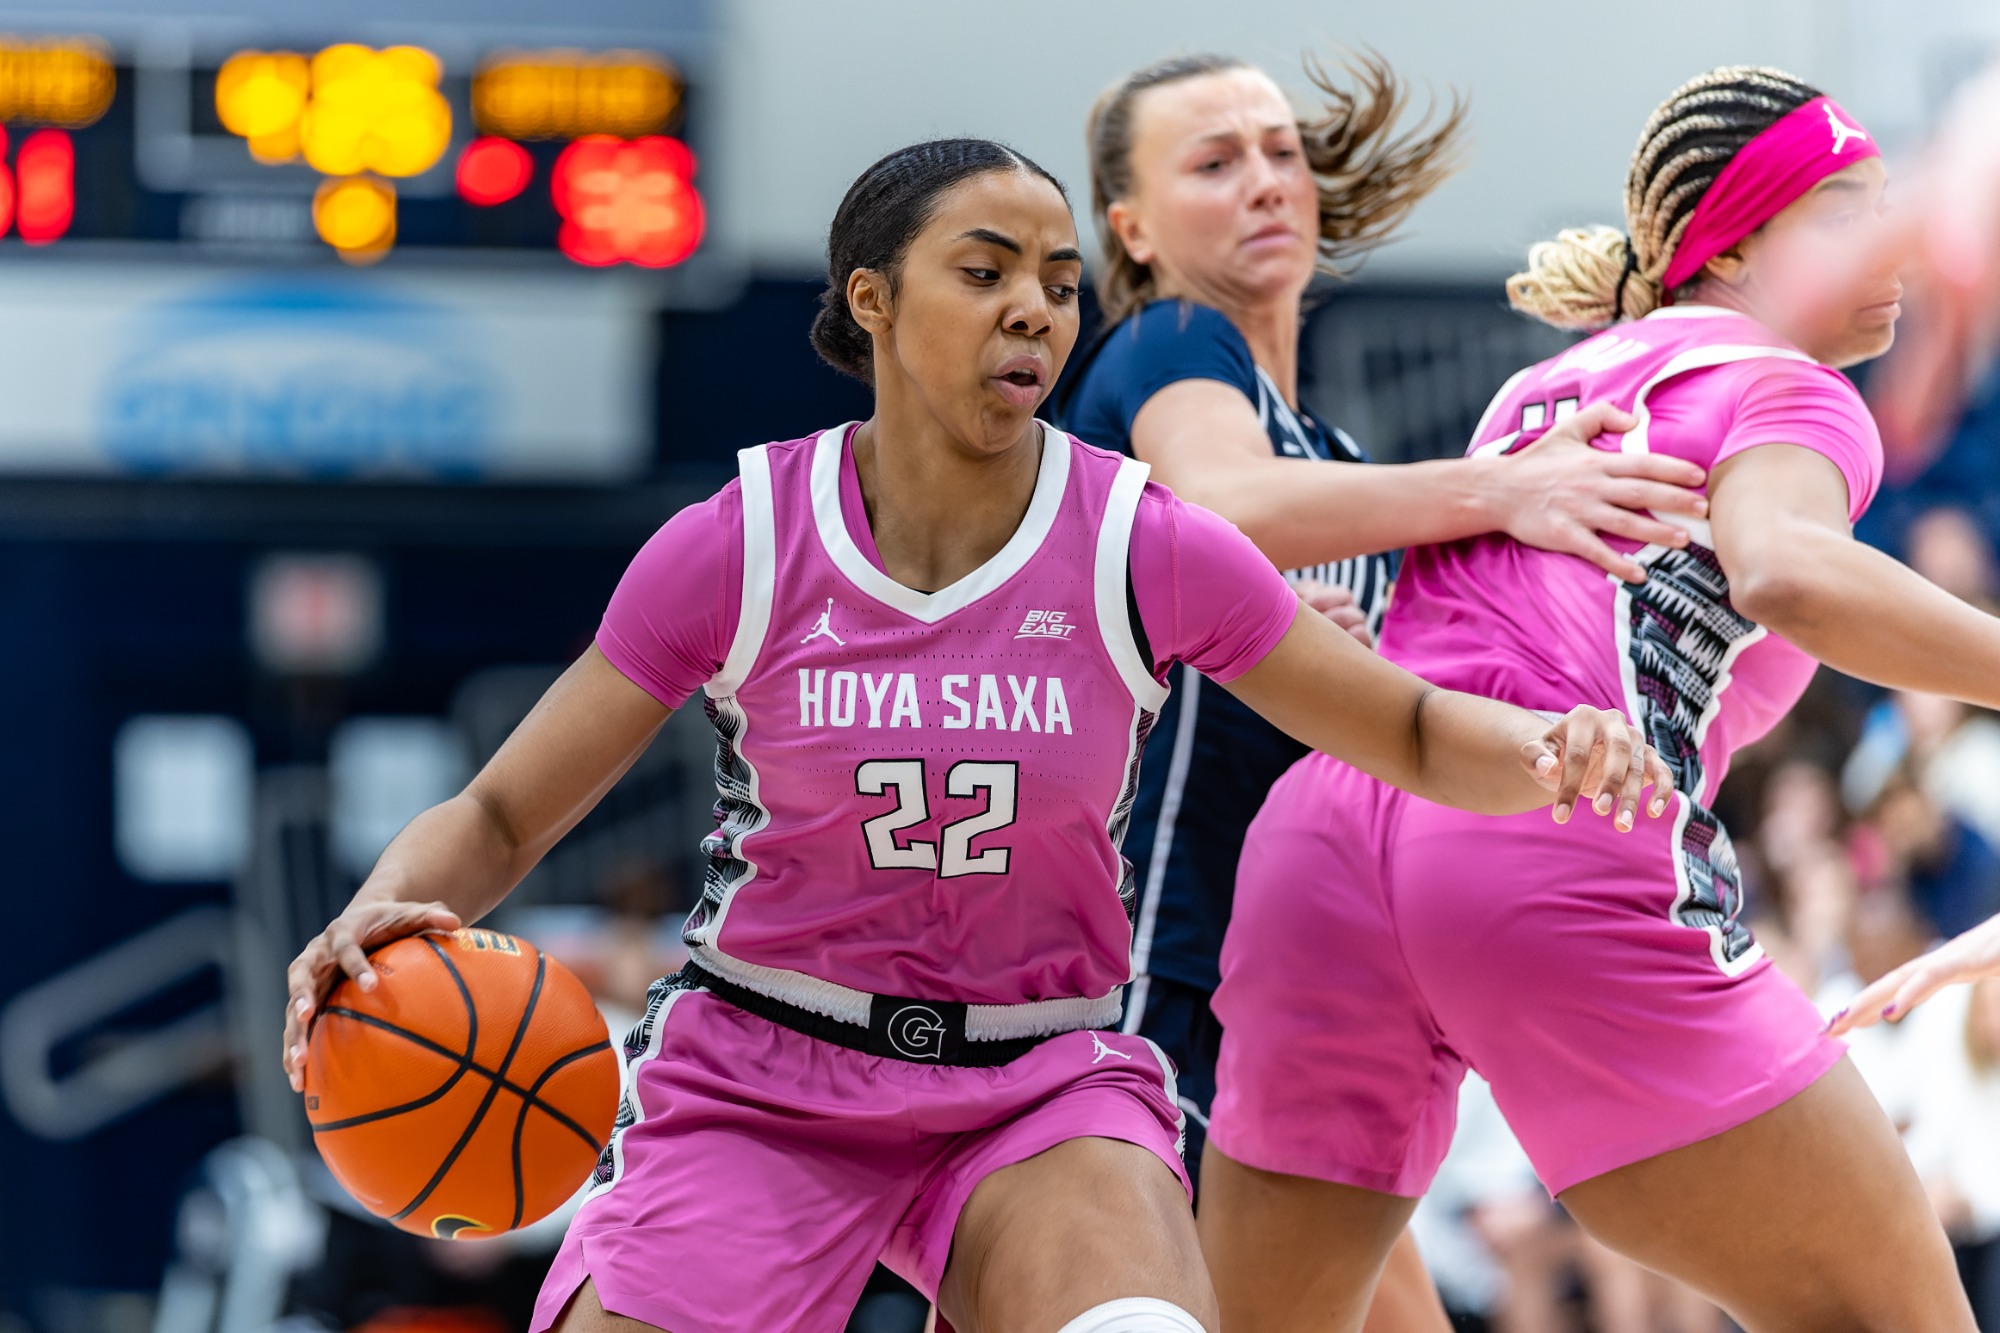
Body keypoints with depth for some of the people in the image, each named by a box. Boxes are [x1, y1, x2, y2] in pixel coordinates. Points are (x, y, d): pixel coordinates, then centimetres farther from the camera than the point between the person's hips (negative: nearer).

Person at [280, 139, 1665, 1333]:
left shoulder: (1144, 549, -8)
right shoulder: (738, 548, -8)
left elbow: (1417, 735, 2)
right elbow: (498, 819, -1)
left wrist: (1556, 748, -21)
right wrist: (383, 912, -24)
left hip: (1044, 1085, 0)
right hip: (758, 1083, 0)